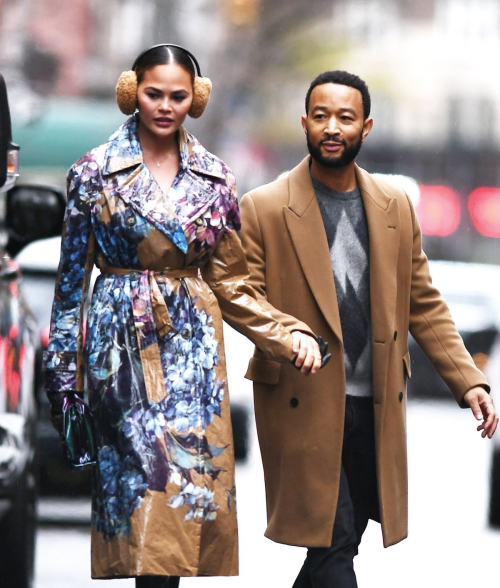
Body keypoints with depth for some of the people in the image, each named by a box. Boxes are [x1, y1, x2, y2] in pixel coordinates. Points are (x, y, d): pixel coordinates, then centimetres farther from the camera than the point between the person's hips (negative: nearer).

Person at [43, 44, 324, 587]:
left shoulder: (214, 178, 7)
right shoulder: (95, 172, 0)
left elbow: (229, 281, 10)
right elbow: (72, 277, 3)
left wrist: (288, 334, -3)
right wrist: (63, 372, 0)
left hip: (193, 344, 3)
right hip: (124, 344, -3)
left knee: (198, 478, -3)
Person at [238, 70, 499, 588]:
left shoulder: (395, 208, 9)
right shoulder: (264, 208, -4)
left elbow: (423, 305, 12)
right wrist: (275, 326, -27)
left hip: (375, 409, 5)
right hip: (304, 406, -5)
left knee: (341, 543, 10)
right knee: (331, 546, -10)